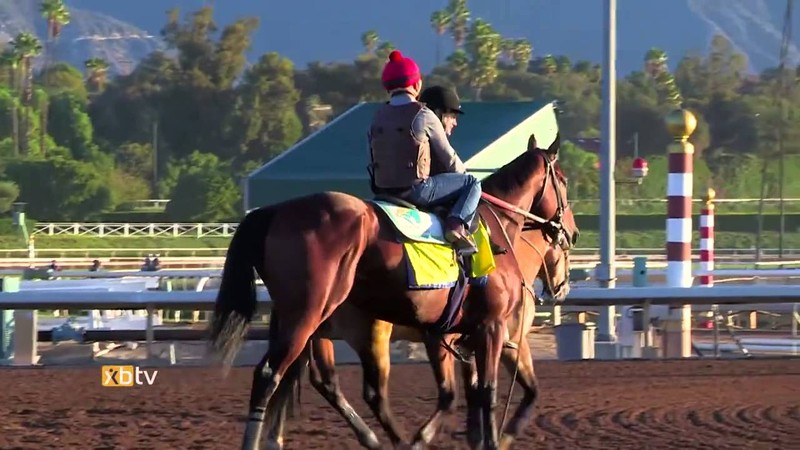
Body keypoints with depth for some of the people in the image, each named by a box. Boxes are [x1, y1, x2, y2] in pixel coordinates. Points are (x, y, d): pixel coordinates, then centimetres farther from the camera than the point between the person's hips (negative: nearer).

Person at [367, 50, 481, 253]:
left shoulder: (378, 118, 8)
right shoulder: (423, 115, -9)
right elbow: (448, 157, 0)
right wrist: (462, 175, 22)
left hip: (384, 189, 6)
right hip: (415, 189, -6)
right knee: (471, 183, 5)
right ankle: (457, 224, -15)